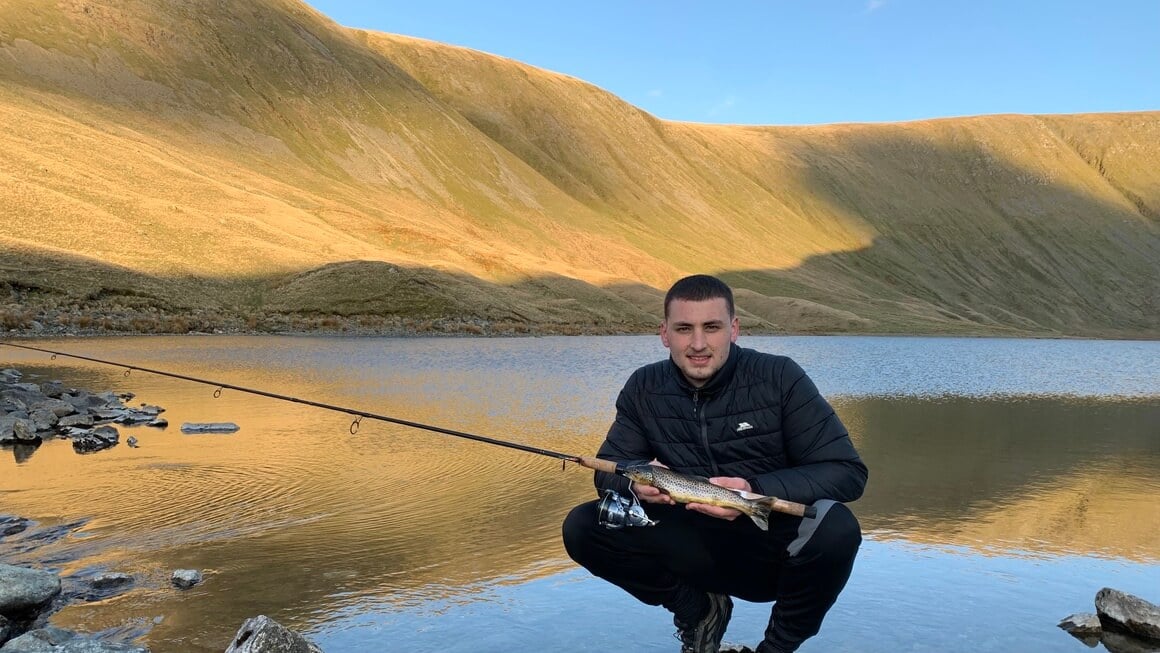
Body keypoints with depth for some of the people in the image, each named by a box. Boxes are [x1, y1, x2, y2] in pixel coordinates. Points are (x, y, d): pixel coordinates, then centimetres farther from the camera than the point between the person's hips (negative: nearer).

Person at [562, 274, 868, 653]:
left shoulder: (780, 378, -13)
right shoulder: (644, 389, -4)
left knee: (835, 527, -34)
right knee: (582, 528, -16)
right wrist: (636, 481, -26)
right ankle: (698, 611, 7)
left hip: (774, 549, -2)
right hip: (695, 548, 3)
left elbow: (847, 472, -15)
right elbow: (608, 471, -2)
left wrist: (757, 491, -31)